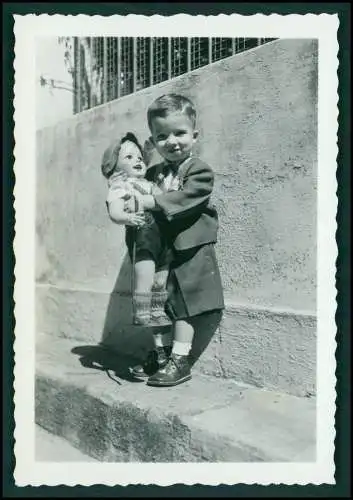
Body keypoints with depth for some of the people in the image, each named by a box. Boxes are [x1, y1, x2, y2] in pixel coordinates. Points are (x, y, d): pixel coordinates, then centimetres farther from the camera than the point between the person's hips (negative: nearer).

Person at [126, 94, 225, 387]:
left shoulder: (199, 171, -8)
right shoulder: (153, 174, 11)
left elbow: (185, 199, -23)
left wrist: (151, 202, -28)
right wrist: (123, 206, -9)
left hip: (189, 252, -7)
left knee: (181, 306, -1)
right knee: (159, 305, 13)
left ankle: (180, 360, 10)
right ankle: (159, 355, 28)